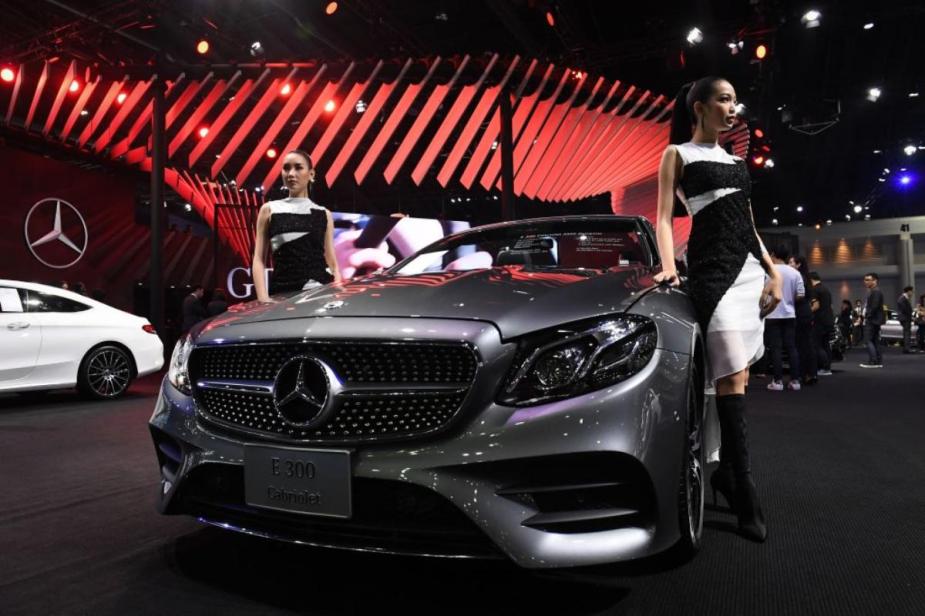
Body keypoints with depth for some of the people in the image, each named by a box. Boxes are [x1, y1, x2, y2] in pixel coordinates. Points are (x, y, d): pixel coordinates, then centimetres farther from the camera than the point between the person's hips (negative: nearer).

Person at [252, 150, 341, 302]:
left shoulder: (324, 214, 11)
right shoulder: (269, 210, 8)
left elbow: (332, 264, 11)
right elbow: (259, 259, 3)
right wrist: (263, 298, -10)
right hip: (283, 294, -1)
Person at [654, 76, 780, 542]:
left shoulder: (735, 160, 23)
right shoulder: (677, 154, 7)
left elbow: (747, 224, 23)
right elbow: (665, 217, -2)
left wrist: (772, 271, 16)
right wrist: (668, 267, -17)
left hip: (749, 266, 7)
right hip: (711, 267, -7)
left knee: (737, 373, 3)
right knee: (731, 376, -14)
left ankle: (725, 471, 14)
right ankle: (745, 496, -12)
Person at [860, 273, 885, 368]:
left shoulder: (876, 292, -14)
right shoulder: (872, 292, 18)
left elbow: (874, 306, -22)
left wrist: (867, 317, -17)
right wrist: (866, 317, 12)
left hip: (872, 320, -10)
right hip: (873, 320, 10)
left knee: (868, 340, -10)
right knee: (875, 341, 10)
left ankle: (873, 362, -12)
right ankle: (879, 362, 12)